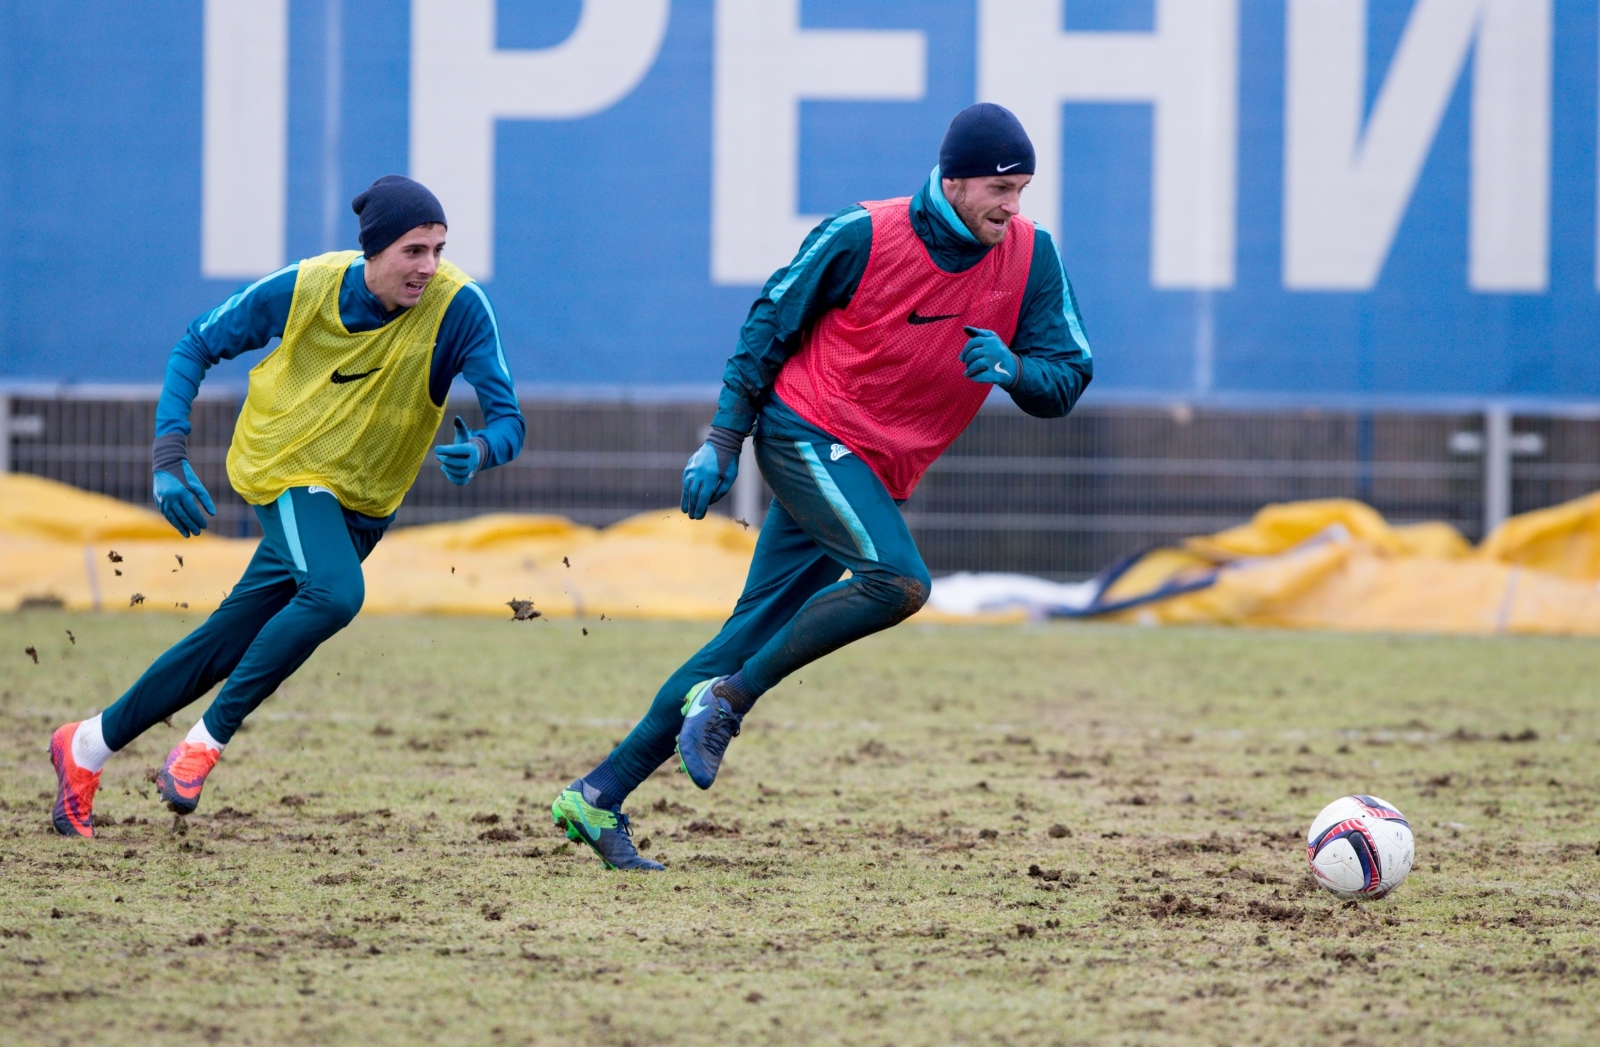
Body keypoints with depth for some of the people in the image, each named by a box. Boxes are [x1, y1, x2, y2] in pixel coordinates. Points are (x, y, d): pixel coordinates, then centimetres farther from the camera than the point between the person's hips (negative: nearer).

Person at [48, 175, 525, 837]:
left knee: (229, 641, 7)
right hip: (289, 470, -3)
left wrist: (478, 451, -43)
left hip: (363, 504, 3)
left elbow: (508, 420, -18)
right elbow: (197, 346, -4)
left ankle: (88, 746, 24)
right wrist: (169, 459, -13)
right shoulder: (303, 289, -18)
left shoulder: (458, 307, -20)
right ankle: (208, 739, -17)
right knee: (334, 593, -31)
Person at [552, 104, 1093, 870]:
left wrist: (1013, 370, -21)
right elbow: (771, 323, -2)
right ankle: (727, 700, -16)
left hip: (876, 479, 5)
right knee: (898, 581, -27)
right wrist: (723, 441, -3)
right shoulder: (863, 235, -13)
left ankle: (601, 795, 5)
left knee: (753, 638, 2)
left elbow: (1066, 382, 2)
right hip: (806, 433, -5)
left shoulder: (1031, 258, -1)